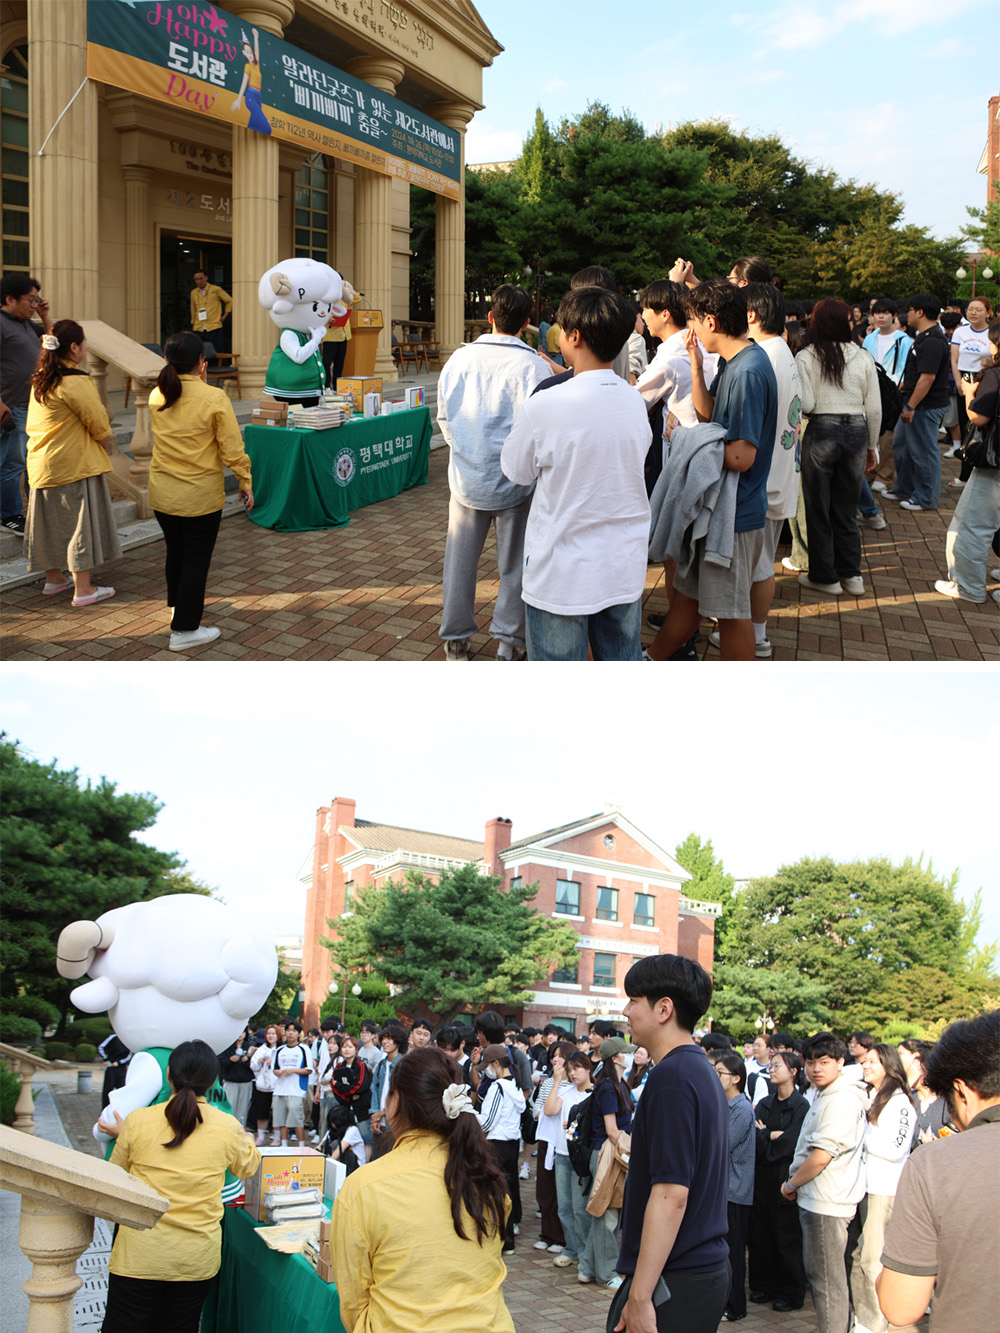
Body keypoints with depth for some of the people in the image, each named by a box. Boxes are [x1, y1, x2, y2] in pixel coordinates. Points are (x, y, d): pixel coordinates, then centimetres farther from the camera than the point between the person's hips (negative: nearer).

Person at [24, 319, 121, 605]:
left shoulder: (39, 380, 7)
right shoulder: (74, 382, -20)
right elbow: (97, 421, -16)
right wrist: (106, 440, 7)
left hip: (42, 463, 9)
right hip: (74, 464, -8)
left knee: (52, 520, 17)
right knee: (80, 520, -1)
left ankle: (54, 578, 30)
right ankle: (83, 589, 3)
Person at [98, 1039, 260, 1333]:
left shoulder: (138, 1121, -8)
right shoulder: (228, 1127, -5)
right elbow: (247, 1167, 18)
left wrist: (122, 1135, 27)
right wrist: (249, 1142, 39)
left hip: (140, 1255, -1)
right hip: (197, 1258, 1)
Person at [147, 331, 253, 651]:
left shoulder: (156, 397, -3)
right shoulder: (214, 399, -18)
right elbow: (232, 450, -14)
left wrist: (197, 383, 17)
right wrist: (245, 483, -1)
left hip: (162, 493, 5)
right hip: (200, 497, -5)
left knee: (175, 553, 23)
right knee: (196, 560, 6)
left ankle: (178, 609, 42)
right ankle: (184, 630, 11)